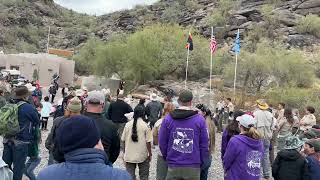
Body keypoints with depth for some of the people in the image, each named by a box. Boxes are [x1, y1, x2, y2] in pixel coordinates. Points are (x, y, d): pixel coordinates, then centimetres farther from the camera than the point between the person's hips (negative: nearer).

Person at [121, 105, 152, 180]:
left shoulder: (128, 125, -3)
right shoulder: (146, 126, -11)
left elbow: (123, 140, 2)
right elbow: (148, 142, -12)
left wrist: (124, 152, 15)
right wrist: (150, 154, 1)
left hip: (129, 155, 2)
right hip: (142, 155, -2)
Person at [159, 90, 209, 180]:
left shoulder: (168, 119, -4)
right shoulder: (200, 119, -6)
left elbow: (162, 143, 1)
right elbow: (205, 144, -2)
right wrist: (201, 162, 12)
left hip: (173, 167, 1)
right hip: (193, 167, -1)